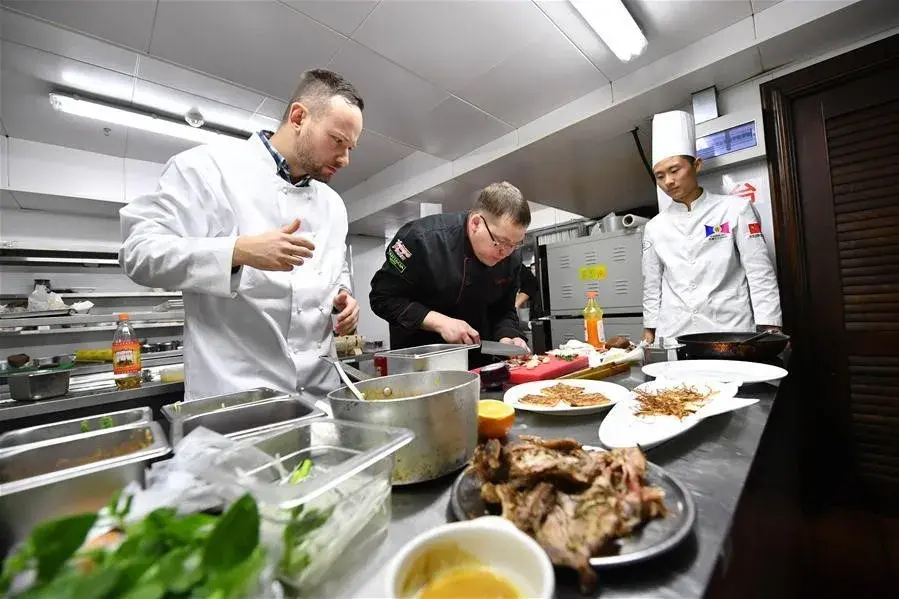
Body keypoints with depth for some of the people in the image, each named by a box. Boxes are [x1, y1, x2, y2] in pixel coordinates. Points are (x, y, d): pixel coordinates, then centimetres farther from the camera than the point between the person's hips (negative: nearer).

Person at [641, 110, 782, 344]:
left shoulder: (736, 209, 3)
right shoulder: (654, 227, 7)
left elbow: (761, 274, 1)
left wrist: (769, 329, -6)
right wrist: (650, 330, 9)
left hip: (731, 331, -1)